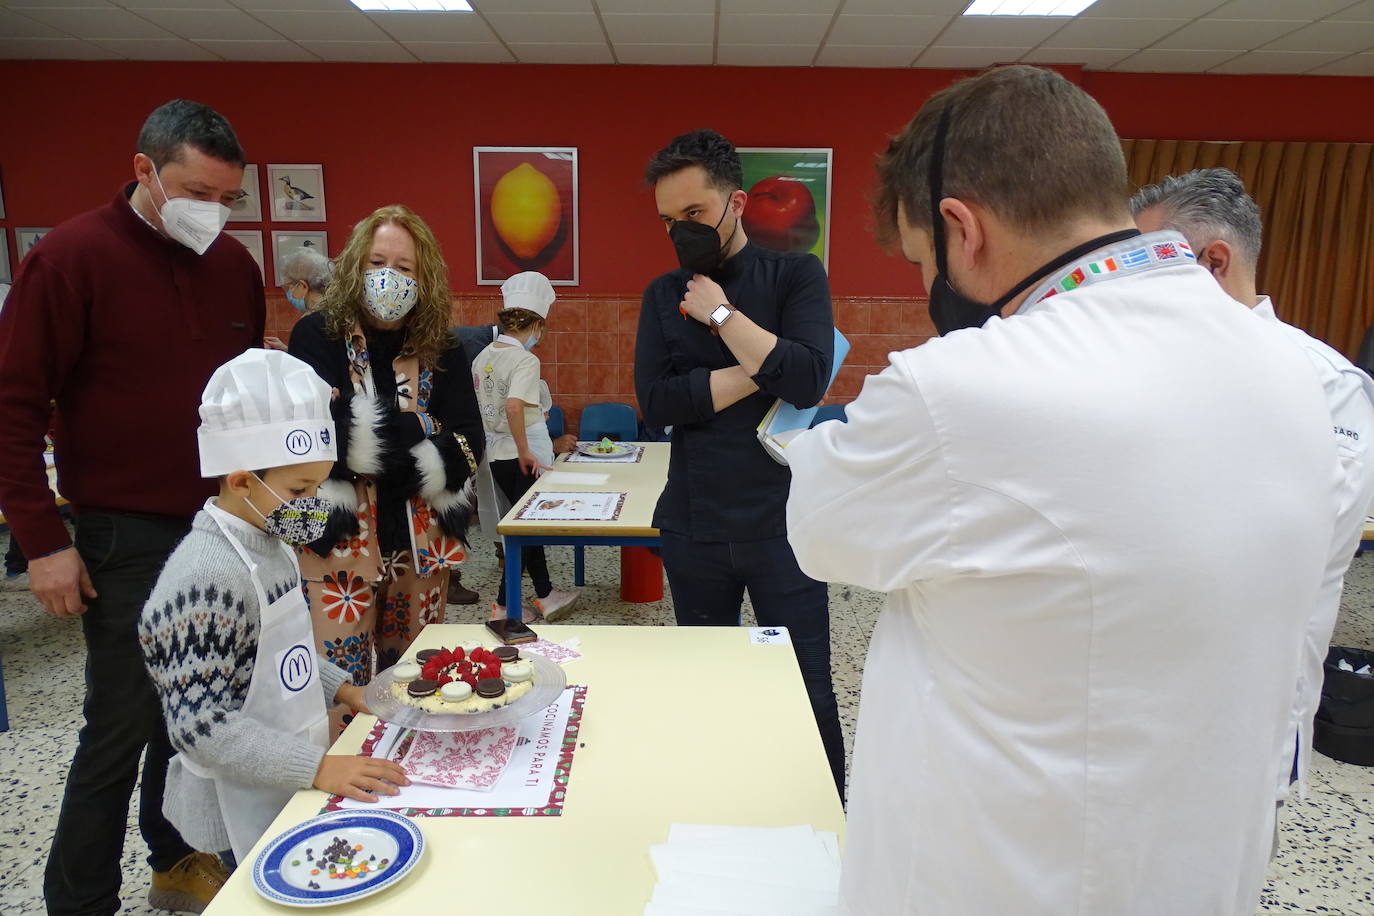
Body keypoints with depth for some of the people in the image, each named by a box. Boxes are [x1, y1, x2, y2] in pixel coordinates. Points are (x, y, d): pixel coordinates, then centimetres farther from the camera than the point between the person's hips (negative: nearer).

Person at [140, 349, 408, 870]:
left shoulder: (270, 544, 3)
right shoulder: (206, 575, -27)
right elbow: (200, 725, -27)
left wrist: (342, 690, 4)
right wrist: (317, 767, -28)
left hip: (293, 788, 9)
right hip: (247, 814, -9)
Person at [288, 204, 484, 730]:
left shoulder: (441, 353, 6)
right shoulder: (317, 336, -2)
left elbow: (468, 447, -3)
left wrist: (375, 450, -14)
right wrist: (421, 441, -14)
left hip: (421, 543, 3)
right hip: (339, 543, -3)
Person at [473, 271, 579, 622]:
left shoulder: (483, 356, 7)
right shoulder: (525, 360, -16)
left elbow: (476, 405, 13)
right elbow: (513, 406, -31)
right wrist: (525, 452, -24)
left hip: (495, 454, 8)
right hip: (523, 457, -8)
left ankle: (545, 594, 25)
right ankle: (503, 605, 14)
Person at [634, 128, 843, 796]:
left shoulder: (796, 277, -1)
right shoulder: (663, 295, 7)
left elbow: (808, 381, -18)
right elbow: (656, 402, -8)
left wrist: (723, 315, -13)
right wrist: (762, 368, -12)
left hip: (781, 521, -3)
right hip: (693, 525, 3)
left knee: (808, 692, 4)